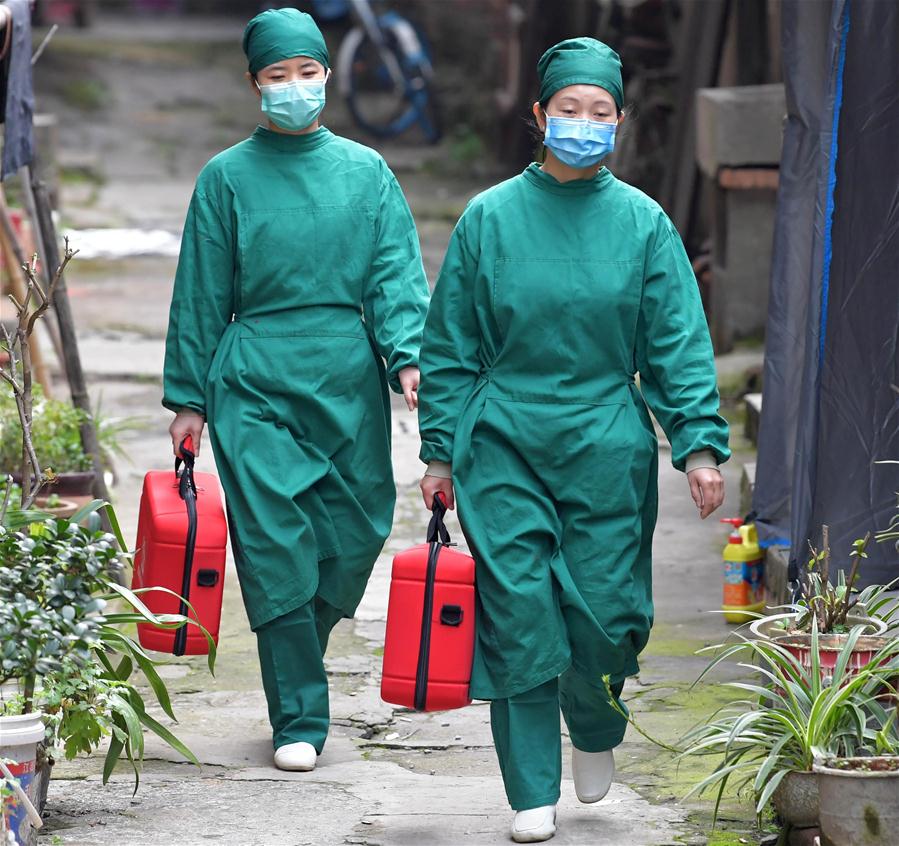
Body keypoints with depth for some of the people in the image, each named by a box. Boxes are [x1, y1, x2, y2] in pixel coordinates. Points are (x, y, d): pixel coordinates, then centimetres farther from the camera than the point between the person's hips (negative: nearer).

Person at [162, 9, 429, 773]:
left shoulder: (365, 172, 8)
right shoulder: (228, 178, 5)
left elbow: (398, 276, 3)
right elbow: (201, 295, 7)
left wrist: (408, 357, -13)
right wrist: (189, 396, 5)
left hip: (349, 384, 2)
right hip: (254, 386, -2)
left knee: (356, 533, 2)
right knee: (275, 546, -7)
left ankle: (299, 660, 29)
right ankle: (299, 719, -2)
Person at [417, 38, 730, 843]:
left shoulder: (643, 224, 3)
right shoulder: (489, 218, 2)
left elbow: (681, 347, 3)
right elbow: (449, 347, 7)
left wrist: (700, 444, -7)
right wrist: (441, 451, 5)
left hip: (608, 451, 0)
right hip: (504, 447, 0)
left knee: (605, 613, -2)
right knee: (517, 615, -5)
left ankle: (595, 731, 31)